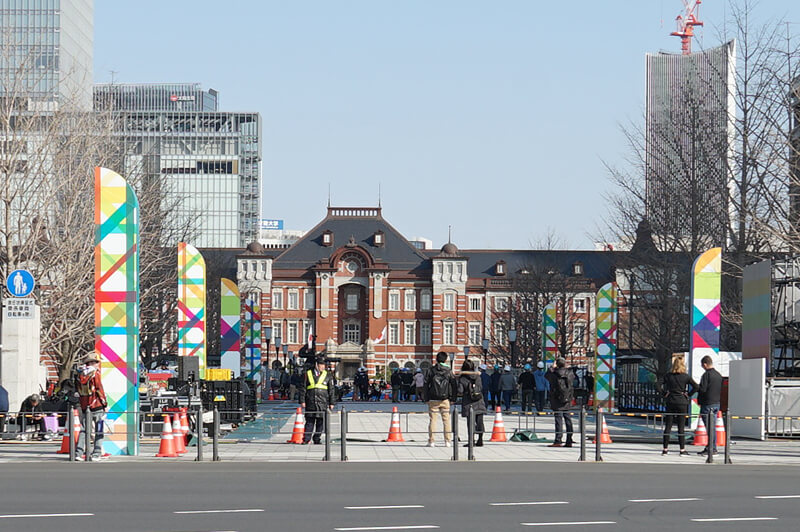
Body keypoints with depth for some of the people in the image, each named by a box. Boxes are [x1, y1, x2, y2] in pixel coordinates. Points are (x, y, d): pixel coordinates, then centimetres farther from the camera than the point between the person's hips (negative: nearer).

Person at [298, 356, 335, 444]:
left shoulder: (327, 375, 8)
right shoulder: (308, 374, 6)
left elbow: (331, 390, 10)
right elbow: (303, 389, 7)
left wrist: (331, 403, 5)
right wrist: (302, 401, 1)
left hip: (322, 403, 1)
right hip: (310, 403, -1)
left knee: (321, 422, 1)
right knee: (309, 421, 0)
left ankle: (317, 439, 11)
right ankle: (306, 439, 4)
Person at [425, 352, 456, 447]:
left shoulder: (430, 371, 1)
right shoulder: (448, 371, 1)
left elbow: (426, 385, 0)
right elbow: (454, 385, 2)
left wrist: (427, 398, 5)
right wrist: (452, 397, 10)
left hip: (433, 400, 0)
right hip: (445, 400, 0)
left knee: (432, 420, 3)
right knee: (446, 420, 6)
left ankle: (431, 441, 0)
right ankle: (447, 441, 3)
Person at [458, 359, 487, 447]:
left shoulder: (462, 378, -6)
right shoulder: (477, 376, 3)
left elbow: (460, 391, -10)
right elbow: (481, 388, 7)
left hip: (468, 403, -3)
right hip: (479, 402, 3)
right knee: (479, 421, 7)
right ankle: (480, 440, 8)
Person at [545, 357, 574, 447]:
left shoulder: (554, 374, -13)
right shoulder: (569, 374, -2)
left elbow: (547, 375, 8)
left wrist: (552, 368, 19)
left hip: (557, 401, -4)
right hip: (567, 401, 4)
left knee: (559, 420, -5)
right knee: (568, 419, 9)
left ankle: (558, 441, -8)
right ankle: (569, 441, 11)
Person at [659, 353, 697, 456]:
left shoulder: (668, 376, 0)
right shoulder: (686, 376, -4)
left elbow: (661, 386, -7)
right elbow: (695, 387, -8)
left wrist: (666, 394, 3)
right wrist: (688, 395, 2)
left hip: (670, 402, 1)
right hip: (682, 402, -1)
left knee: (667, 427, 6)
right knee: (681, 427, 2)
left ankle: (665, 448, 6)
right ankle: (682, 449, 2)